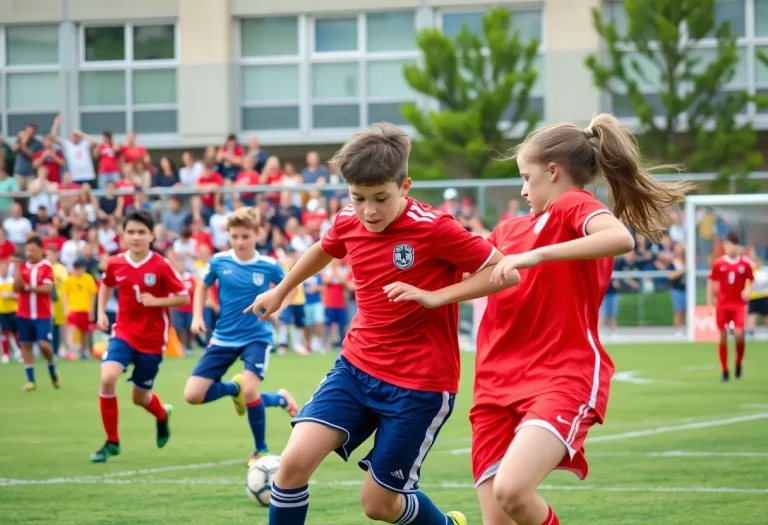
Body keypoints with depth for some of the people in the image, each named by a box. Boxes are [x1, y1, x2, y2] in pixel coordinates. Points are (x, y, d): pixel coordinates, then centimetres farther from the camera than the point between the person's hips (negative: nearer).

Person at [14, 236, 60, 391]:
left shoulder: (47, 267, -4)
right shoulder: (22, 267, 6)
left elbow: (48, 288, -14)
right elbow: (16, 289, -1)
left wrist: (30, 287, -21)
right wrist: (18, 275, -19)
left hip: (43, 315, -4)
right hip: (24, 314, 4)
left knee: (44, 344, -13)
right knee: (25, 345, 2)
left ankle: (52, 369, 16)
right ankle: (30, 380, 8)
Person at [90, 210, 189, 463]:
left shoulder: (161, 266, -14)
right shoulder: (115, 264, -4)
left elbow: (184, 298, -9)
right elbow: (106, 285, 19)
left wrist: (156, 301, -22)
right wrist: (101, 312, 6)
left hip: (152, 339, -2)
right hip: (124, 333, 2)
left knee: (139, 397, 9)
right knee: (107, 378, -23)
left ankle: (162, 415, 49)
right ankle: (112, 442, -6)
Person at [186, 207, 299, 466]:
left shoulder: (269, 266, -10)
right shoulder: (219, 262, -6)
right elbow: (203, 287, 13)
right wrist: (197, 317, 1)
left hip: (256, 337, -3)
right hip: (224, 338, 4)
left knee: (249, 390, -27)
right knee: (192, 395, -5)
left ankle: (261, 450, 0)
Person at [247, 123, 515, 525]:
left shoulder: (433, 229, -19)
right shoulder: (349, 223, -1)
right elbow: (323, 251, 24)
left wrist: (437, 296, -25)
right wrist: (281, 291, 38)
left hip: (419, 384, -5)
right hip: (356, 367, 5)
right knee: (294, 461, -13)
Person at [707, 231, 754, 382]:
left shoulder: (745, 263, 0)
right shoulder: (718, 263, 1)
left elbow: (751, 281, 10)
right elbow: (711, 282, 8)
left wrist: (748, 291, -12)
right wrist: (709, 302, 5)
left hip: (739, 305, -1)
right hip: (722, 305, 1)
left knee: (739, 334, -17)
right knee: (723, 337, 0)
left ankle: (738, 363, 10)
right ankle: (725, 371, 10)